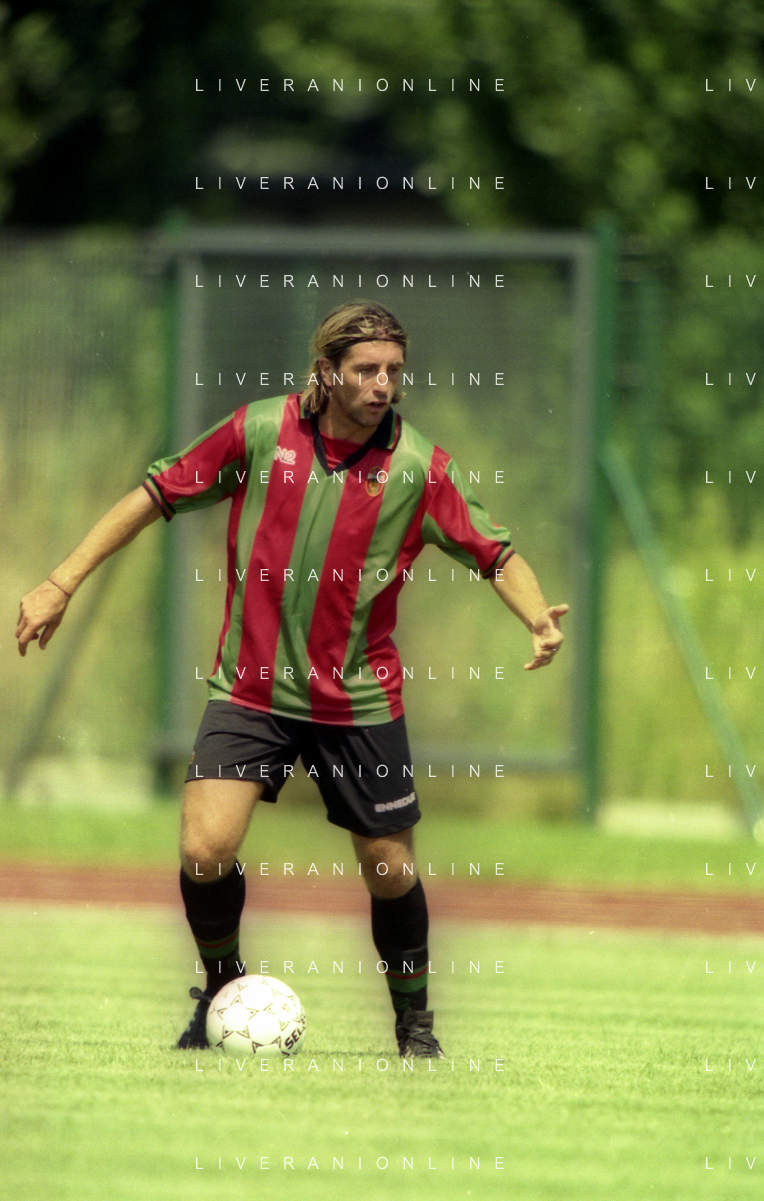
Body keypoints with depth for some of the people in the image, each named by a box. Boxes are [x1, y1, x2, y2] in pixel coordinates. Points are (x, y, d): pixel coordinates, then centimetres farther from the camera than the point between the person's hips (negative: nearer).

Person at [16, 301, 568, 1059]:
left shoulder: (417, 468, -8)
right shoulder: (260, 432, -7)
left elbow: (494, 554, -3)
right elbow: (158, 495, 2)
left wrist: (537, 618, -24)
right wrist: (63, 582, 0)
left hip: (358, 700, 0)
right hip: (250, 688, 0)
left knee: (389, 869, 4)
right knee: (205, 848, -15)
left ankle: (413, 1018, 29)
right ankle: (222, 989, 12)